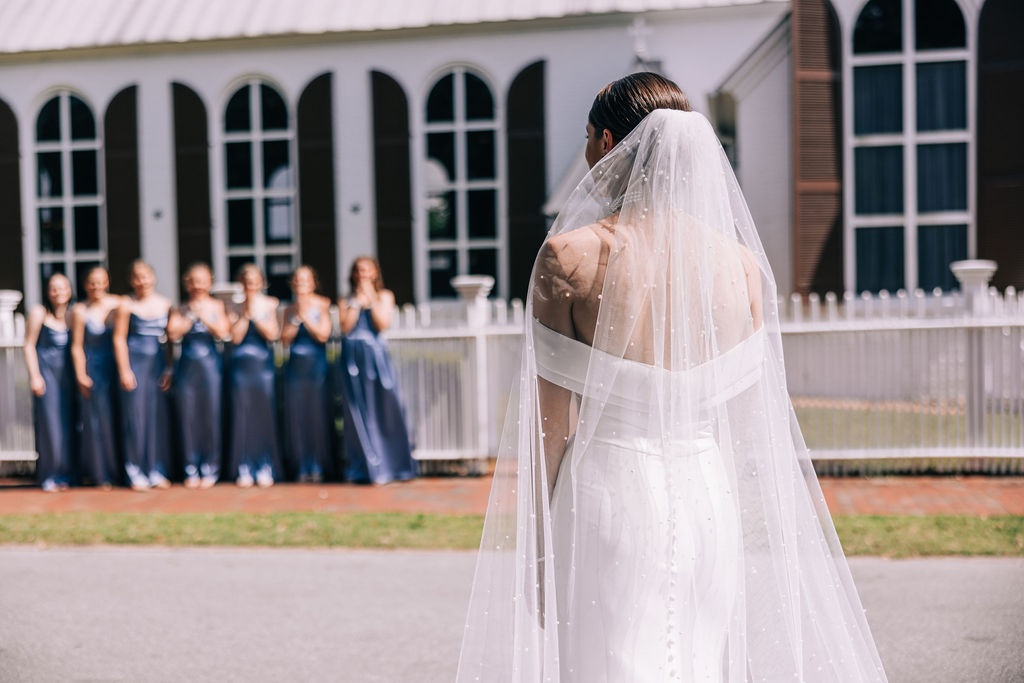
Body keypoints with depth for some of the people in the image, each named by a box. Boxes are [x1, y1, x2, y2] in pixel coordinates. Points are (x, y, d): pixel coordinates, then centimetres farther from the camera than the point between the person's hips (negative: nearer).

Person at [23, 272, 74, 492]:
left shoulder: (72, 315, 6)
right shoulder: (39, 313, -3)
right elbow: (29, 345, -3)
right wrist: (35, 376, -8)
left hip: (67, 373, 3)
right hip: (46, 370, -3)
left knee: (68, 422, 3)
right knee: (49, 422, -5)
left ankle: (64, 474, 12)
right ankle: (49, 476, 2)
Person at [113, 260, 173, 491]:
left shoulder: (164, 304, 7)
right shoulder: (127, 305, -1)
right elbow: (119, 338, -3)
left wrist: (169, 370, 5)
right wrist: (124, 370, -8)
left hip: (158, 362, 3)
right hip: (135, 361, -3)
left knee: (159, 415, 3)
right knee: (136, 414, -1)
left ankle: (157, 471, 11)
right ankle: (136, 473, 6)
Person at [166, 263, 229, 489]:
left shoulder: (217, 306, 5)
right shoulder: (180, 309, 7)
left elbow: (223, 332, -8)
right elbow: (173, 334, -7)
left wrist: (203, 316, -12)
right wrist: (191, 315, -9)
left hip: (210, 366, -1)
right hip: (187, 366, 1)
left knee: (210, 416, -2)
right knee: (188, 417, 1)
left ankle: (210, 469, 6)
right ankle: (191, 470, 8)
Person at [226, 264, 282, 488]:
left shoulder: (270, 305, 6)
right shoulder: (236, 307, 5)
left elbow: (272, 333, -6)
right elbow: (235, 336, -7)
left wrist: (255, 314, -10)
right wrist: (246, 313, -9)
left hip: (263, 365, 0)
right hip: (240, 366, 0)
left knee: (265, 414, -2)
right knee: (242, 415, -2)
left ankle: (265, 469, 3)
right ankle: (244, 469, 1)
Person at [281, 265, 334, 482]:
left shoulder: (322, 306, 1)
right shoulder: (290, 310, 11)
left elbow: (323, 334, -9)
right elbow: (285, 339, 3)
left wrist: (305, 316, -12)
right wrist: (296, 318, -7)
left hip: (316, 366, -3)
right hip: (295, 366, 3)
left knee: (317, 414, -5)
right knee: (297, 414, -1)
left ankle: (318, 467, 1)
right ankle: (302, 468, 4)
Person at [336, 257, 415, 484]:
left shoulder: (384, 296, 8)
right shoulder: (345, 301, 11)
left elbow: (383, 324, -7)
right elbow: (345, 327, -5)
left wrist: (371, 298, -5)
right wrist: (357, 301, -2)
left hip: (376, 356, -1)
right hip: (352, 358, 1)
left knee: (384, 409, -3)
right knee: (359, 413, 2)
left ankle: (393, 466, 5)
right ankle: (366, 468, 7)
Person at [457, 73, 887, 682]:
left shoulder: (569, 255, -9)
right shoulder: (741, 262, 2)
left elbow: (554, 423, -8)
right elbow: (749, 424, 7)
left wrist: (535, 544, 1)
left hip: (606, 492, -4)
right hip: (708, 498, 4)